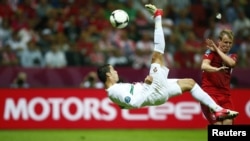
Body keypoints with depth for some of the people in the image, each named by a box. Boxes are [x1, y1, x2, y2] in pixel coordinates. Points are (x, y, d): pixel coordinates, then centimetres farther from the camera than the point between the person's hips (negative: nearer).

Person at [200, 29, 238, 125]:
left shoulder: (232, 56, 12)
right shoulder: (211, 52, -3)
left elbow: (231, 63, -14)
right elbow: (204, 66, -24)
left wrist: (217, 50, -10)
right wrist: (217, 69, -43)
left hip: (225, 94, 5)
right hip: (210, 93, -4)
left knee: (228, 122, -9)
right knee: (217, 123, -15)